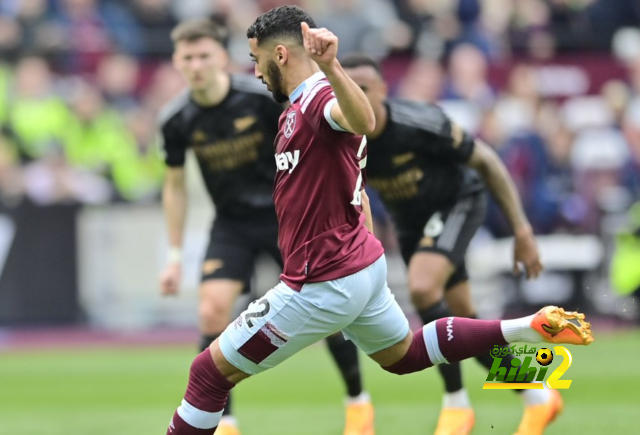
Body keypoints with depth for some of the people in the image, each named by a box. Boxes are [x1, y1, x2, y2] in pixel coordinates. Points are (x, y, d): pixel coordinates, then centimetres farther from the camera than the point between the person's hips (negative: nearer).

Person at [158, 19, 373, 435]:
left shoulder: (262, 96, -19)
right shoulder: (177, 119, -9)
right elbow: (175, 186, 5)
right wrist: (175, 256, 5)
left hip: (284, 212, -2)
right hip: (232, 224, 2)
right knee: (213, 311, -17)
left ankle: (358, 400, 20)